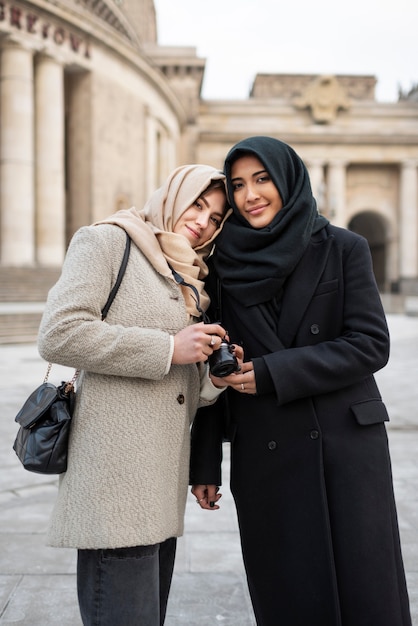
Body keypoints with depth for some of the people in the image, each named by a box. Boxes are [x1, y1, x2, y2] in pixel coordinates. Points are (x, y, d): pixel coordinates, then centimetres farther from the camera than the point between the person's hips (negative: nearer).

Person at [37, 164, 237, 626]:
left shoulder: (190, 282, 22)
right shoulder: (106, 242, -1)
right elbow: (58, 335, -16)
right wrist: (169, 349, -14)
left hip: (163, 487, 8)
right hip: (116, 481, -8)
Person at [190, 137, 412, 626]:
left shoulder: (343, 249, 0)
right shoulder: (224, 263, 5)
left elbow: (371, 345, -8)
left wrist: (273, 373, -15)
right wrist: (205, 463, 5)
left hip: (346, 444, -1)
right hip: (263, 458, 2)